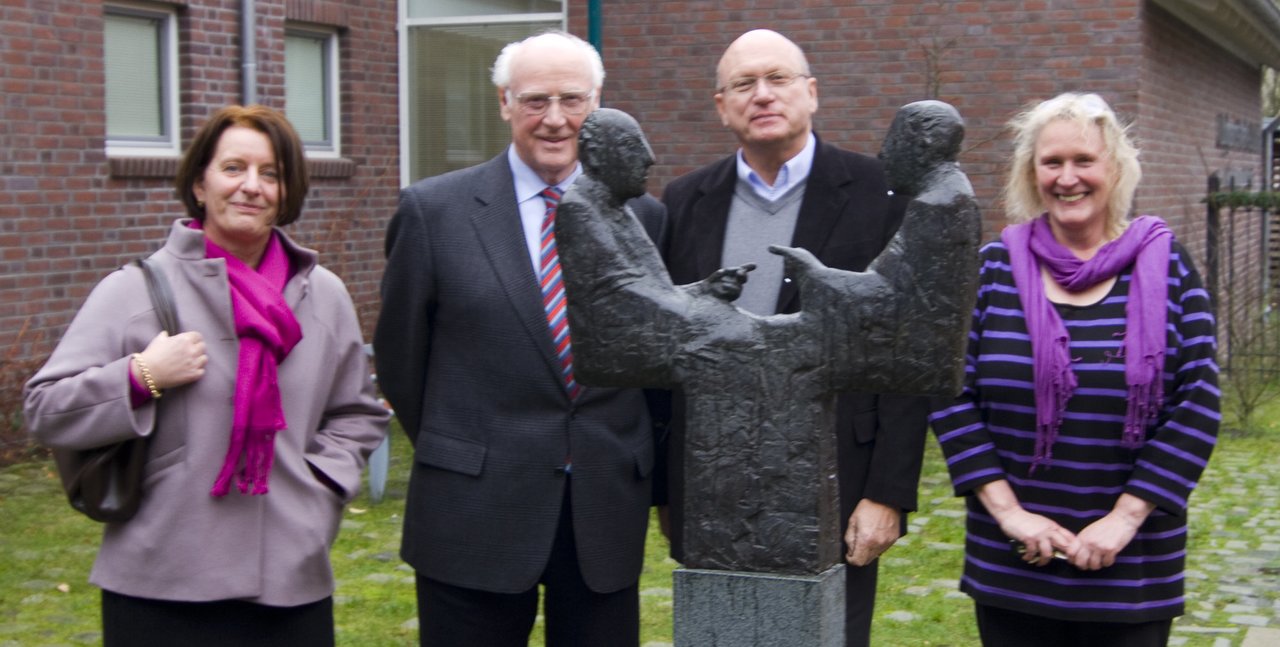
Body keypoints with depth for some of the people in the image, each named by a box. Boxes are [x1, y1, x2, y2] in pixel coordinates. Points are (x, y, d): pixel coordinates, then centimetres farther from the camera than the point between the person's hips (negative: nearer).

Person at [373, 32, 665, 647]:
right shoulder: (433, 209, -3)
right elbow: (400, 354, 5)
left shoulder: (643, 216, 4)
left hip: (608, 508, 2)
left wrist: (641, 465, 12)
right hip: (474, 510, -2)